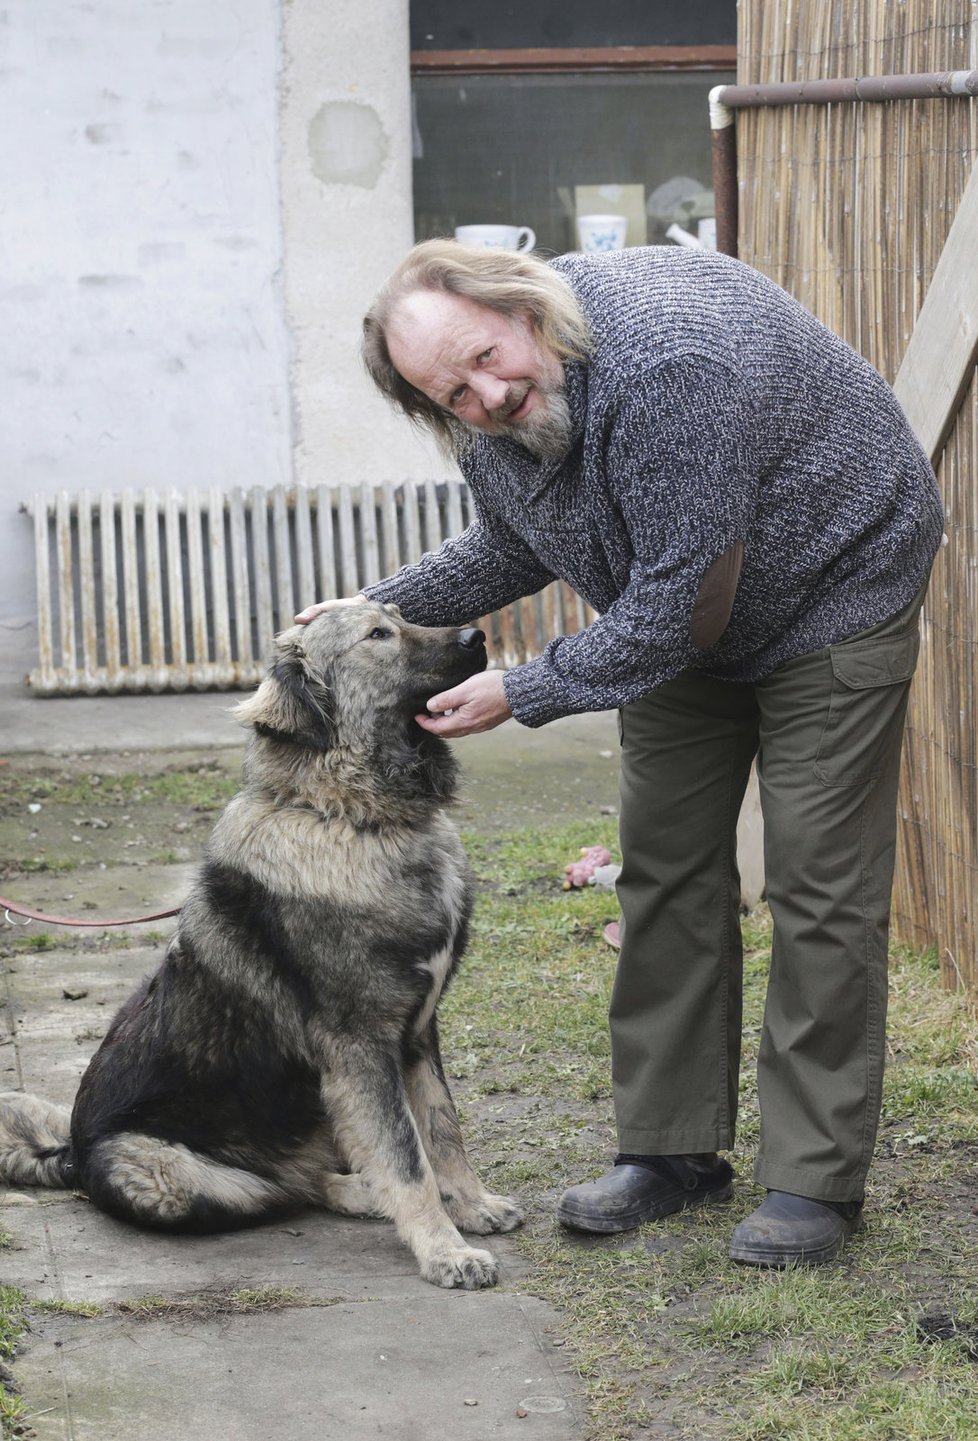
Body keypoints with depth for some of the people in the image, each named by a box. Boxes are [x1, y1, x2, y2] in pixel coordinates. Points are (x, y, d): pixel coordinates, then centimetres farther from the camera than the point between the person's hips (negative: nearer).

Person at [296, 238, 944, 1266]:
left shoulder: (668, 362, -39)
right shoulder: (490, 411, -12)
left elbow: (678, 608, -33)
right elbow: (513, 548, 9)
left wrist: (523, 695, -25)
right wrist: (385, 605, -4)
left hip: (831, 592, -7)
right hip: (674, 611, 7)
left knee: (819, 889, -8)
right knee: (666, 872, 6)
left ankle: (814, 1179, -2)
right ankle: (674, 1146, 15)